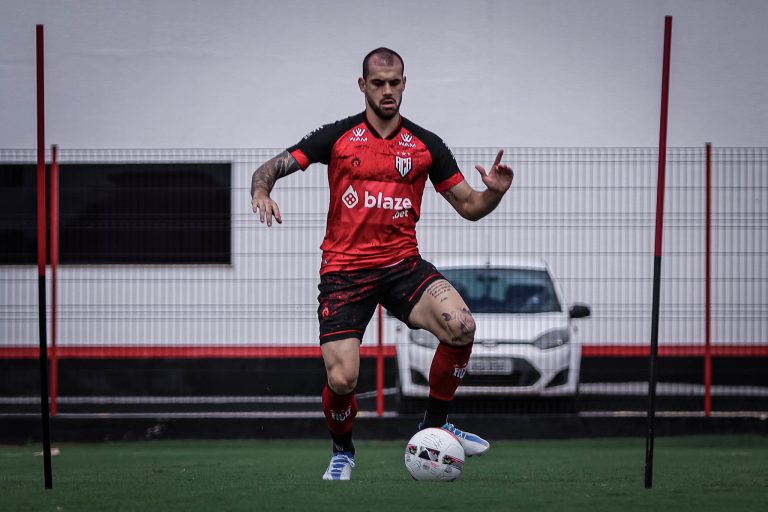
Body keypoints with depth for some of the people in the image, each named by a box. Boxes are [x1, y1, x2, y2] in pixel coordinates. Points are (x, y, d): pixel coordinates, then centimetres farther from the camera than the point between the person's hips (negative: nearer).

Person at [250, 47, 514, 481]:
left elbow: (469, 206, 10)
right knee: (342, 379, -16)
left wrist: (495, 192, -12)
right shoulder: (337, 137, 2)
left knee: (461, 326, -27)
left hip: (403, 265, 2)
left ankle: (435, 424, -4)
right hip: (344, 270, -1)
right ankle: (342, 451, 19)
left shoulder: (425, 145, 7)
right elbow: (271, 168, 0)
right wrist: (262, 191, -23)